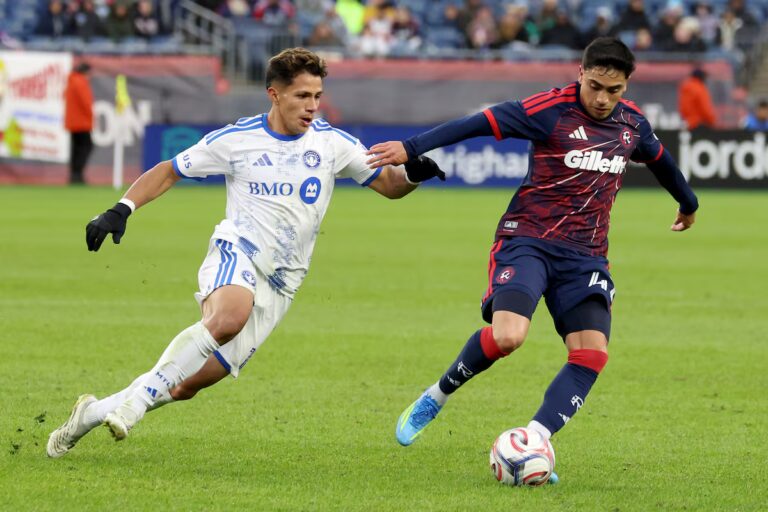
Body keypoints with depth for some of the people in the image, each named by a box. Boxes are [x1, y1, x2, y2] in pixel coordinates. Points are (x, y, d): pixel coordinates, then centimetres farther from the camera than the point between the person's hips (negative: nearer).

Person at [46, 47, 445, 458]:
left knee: (186, 386, -3)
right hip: (236, 254, -3)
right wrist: (121, 209, -4)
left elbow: (388, 185, 11)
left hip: (278, 286, 3)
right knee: (228, 317, -40)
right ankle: (135, 401, -32)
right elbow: (168, 171, 9)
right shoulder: (236, 139, 0)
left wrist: (412, 174, -12)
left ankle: (94, 412, 14)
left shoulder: (333, 143, 5)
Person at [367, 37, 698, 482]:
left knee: (592, 354, -16)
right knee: (507, 335, -26)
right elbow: (480, 124, -14)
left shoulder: (633, 123, 7)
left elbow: (661, 159, 29)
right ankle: (435, 398, 1)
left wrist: (688, 203, 47)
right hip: (528, 241, -5)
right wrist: (412, 148, -21)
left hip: (585, 257, 5)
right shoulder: (552, 110, -11)